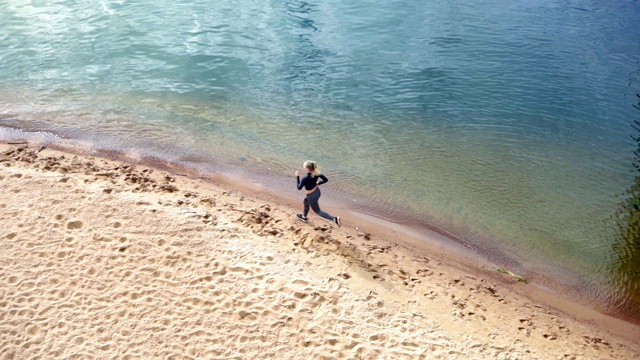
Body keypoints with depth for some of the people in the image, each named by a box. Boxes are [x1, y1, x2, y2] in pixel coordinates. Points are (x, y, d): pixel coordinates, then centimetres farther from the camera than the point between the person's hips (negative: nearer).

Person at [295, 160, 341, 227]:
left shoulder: (305, 179, -33)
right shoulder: (316, 174, -16)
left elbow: (299, 188, -16)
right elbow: (326, 180, -10)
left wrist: (297, 177, -9)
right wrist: (317, 183, 1)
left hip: (311, 196, -8)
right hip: (317, 192, 8)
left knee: (318, 211, 12)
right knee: (305, 202, 34)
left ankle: (334, 219, 0)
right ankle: (304, 217, 55)